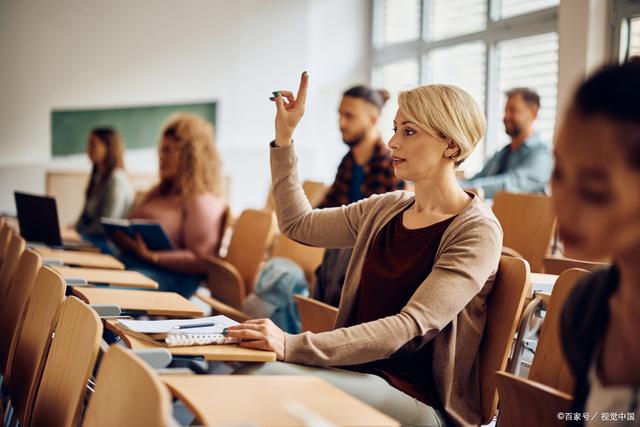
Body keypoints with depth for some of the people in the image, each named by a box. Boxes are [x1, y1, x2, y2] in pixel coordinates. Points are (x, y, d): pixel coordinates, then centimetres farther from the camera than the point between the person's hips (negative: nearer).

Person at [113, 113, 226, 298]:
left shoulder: (202, 202, -6)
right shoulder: (160, 192, 23)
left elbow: (201, 261, -14)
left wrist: (153, 255, -20)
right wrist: (120, 234, 5)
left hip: (168, 276, -8)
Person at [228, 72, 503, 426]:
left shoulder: (477, 231, -12)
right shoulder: (385, 210, 11)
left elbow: (412, 328, -22)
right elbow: (297, 223, 24)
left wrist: (294, 345, -30)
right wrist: (284, 136, 17)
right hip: (361, 373, 6)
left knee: (260, 375, -28)